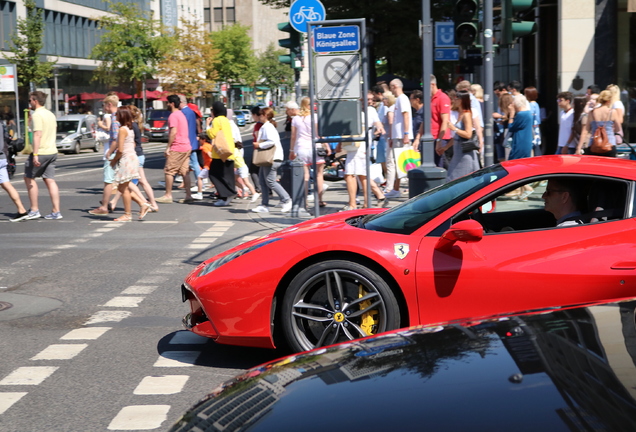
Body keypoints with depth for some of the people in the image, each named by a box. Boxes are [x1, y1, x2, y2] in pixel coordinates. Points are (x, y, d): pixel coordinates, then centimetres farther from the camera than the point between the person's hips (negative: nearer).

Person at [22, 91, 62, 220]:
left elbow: (38, 135, -21)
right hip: (52, 151, 8)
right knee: (50, 180, 6)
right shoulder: (51, 114, 14)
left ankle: (34, 210, 4)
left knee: (29, 178, 5)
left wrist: (35, 154, -24)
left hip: (41, 152, -8)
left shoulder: (37, 115, -13)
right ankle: (56, 212, 2)